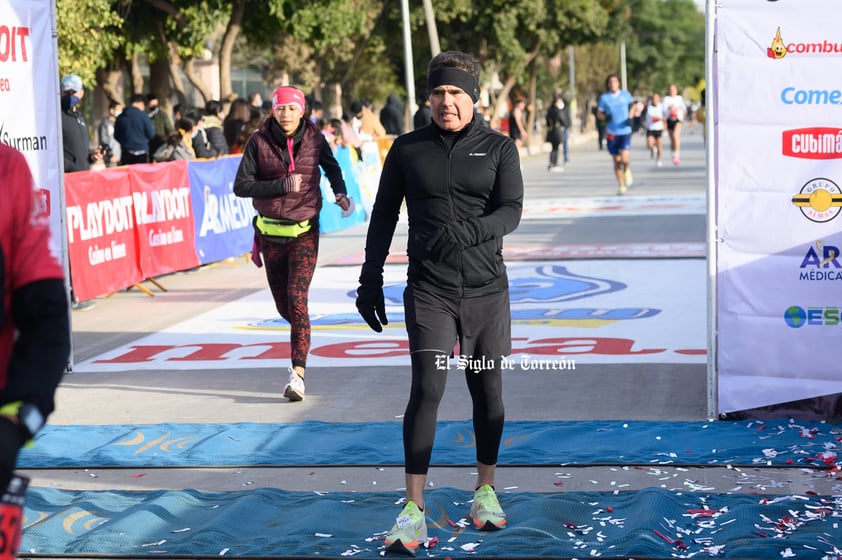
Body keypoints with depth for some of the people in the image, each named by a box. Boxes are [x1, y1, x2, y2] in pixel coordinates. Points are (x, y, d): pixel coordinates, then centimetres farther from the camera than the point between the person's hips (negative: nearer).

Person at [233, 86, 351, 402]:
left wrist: (340, 192, 2)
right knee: (283, 305, 11)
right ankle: (302, 338, 46)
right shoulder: (259, 141, -6)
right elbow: (241, 186, -11)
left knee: (297, 299, -16)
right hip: (271, 233, 2)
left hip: (304, 233, -2)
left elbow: (332, 167, 19)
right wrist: (283, 186, -19)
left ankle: (297, 373, -18)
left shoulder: (314, 139, -2)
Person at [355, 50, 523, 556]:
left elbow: (511, 211, -10)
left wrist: (465, 232, -27)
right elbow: (383, 216, 11)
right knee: (427, 389, -12)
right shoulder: (408, 149, 6)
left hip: (487, 290, 1)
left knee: (488, 391, 7)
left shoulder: (499, 149, 3)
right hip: (429, 290, -1)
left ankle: (486, 491, 28)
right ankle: (414, 512, -10)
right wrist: (371, 280, 7)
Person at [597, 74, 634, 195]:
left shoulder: (626, 95, 2)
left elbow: (632, 106, 17)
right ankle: (622, 186, 17)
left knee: (624, 158, -17)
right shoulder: (604, 97, 1)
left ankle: (627, 169, 19)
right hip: (612, 133, 1)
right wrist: (605, 117, -14)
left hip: (625, 131, -1)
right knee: (616, 161, 5)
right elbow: (599, 113, 7)